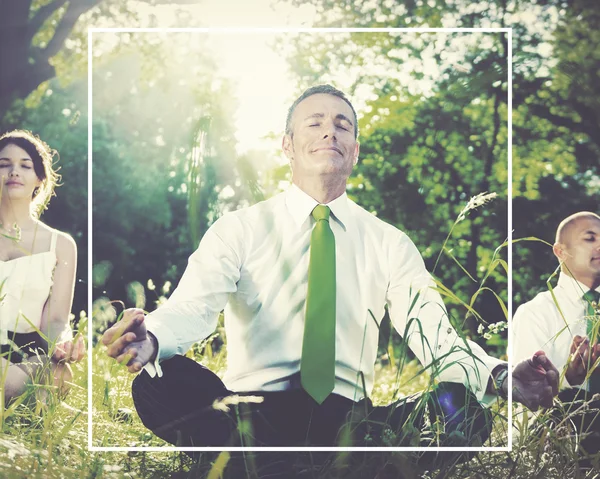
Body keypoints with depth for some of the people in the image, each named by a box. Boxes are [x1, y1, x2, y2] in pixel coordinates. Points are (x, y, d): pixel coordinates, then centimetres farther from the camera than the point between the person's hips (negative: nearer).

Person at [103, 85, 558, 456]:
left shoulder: (390, 244, 12)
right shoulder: (239, 230, 7)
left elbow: (437, 337, -1)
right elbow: (190, 308, -11)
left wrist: (502, 378, -24)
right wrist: (148, 338, -37)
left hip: (347, 419, 2)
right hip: (251, 410, -1)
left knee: (459, 408, -27)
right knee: (163, 382, -32)